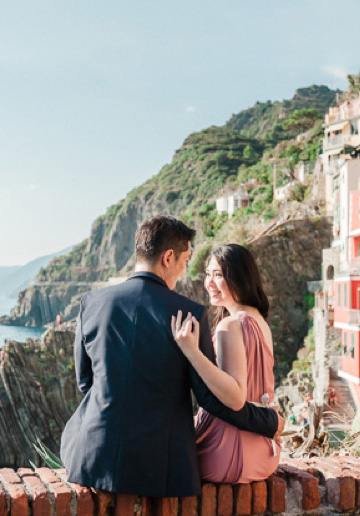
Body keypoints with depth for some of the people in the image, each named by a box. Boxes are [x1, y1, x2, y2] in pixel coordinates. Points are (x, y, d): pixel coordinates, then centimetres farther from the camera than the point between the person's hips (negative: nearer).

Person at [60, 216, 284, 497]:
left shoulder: (92, 302, -3)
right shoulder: (190, 313, -12)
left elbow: (85, 382, 9)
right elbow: (211, 397, -6)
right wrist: (271, 423, 8)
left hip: (93, 459, 3)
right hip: (158, 469, -2)